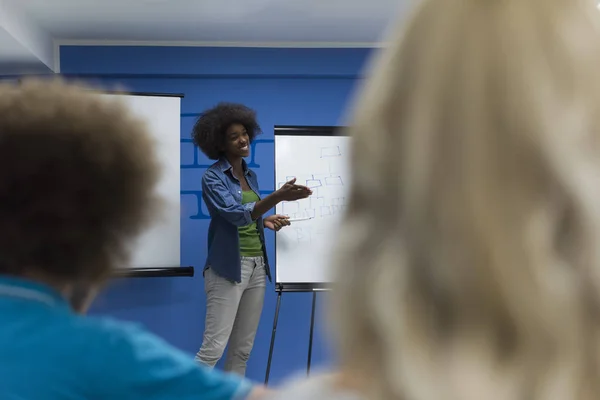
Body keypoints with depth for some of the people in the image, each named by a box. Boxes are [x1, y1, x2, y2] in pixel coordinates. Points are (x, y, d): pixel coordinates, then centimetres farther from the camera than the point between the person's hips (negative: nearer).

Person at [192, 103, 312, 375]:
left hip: (257, 266, 7)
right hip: (229, 268, -7)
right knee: (213, 348, -10)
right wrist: (278, 197, -34)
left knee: (242, 350, 9)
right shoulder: (213, 177, -10)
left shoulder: (251, 176, 13)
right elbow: (235, 214, -24)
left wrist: (266, 221, 2)